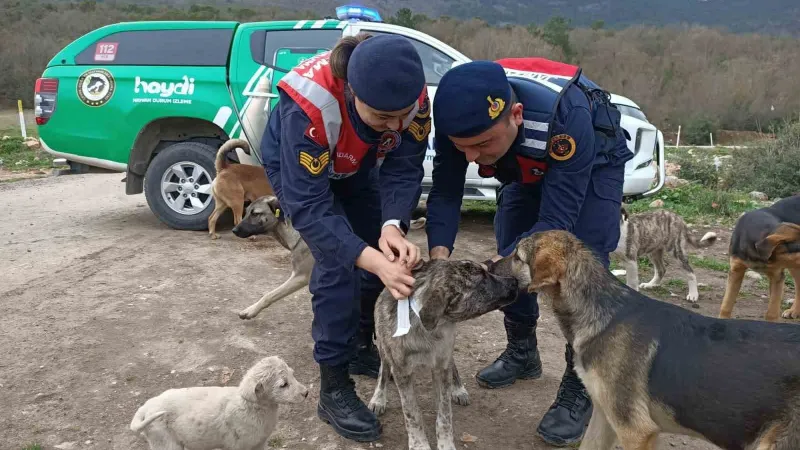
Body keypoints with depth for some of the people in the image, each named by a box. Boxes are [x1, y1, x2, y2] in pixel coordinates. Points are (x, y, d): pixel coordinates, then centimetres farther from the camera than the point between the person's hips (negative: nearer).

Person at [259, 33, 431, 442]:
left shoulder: (410, 96, -31)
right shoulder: (309, 105, -44)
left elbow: (403, 171, -25)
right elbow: (307, 205, -43)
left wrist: (392, 225, -44)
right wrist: (369, 258, -53)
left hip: (356, 166, 5)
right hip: (295, 165, -5)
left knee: (390, 254, 4)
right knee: (338, 263, -18)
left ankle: (362, 346, 28)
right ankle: (334, 389, -5)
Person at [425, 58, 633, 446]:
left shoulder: (566, 117, -45)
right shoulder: (461, 119, -32)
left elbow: (556, 220, -42)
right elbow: (445, 193, -24)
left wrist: (489, 271, -52)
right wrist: (439, 255, -42)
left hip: (593, 163, -5)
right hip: (529, 166, 5)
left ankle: (579, 388, -2)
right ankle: (522, 354, 26)